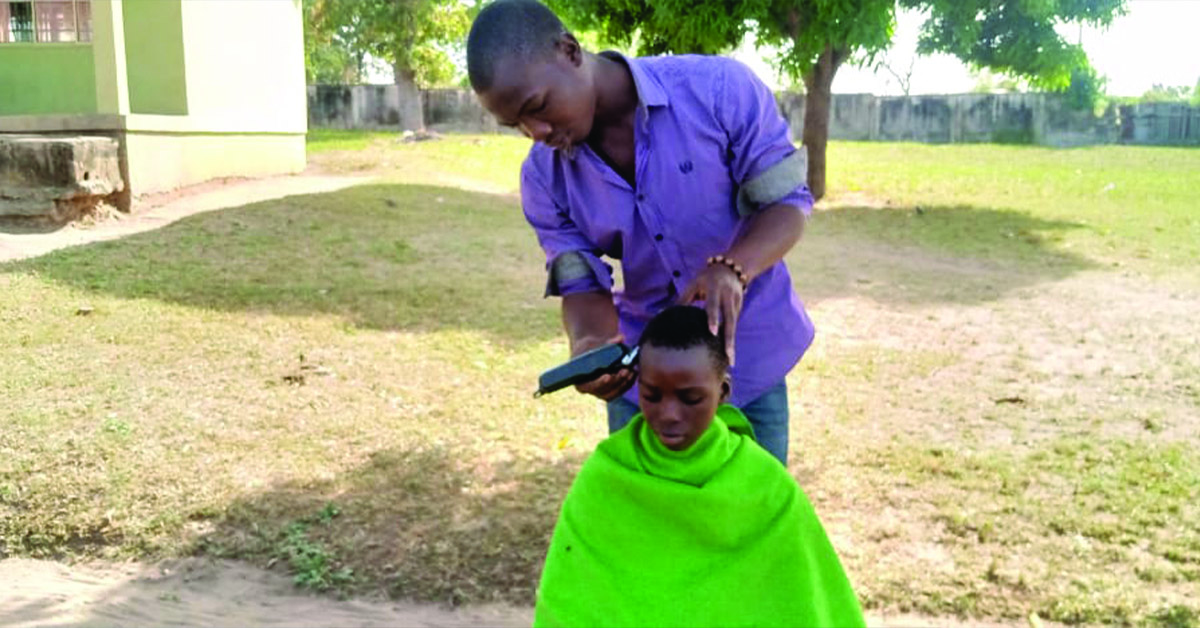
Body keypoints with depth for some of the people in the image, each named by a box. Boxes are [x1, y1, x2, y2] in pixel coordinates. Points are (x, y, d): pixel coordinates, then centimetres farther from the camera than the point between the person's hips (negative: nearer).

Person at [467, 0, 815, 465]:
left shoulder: (718, 88, -20)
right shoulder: (543, 176, -10)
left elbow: (789, 201, -15)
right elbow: (582, 286, -7)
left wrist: (733, 268, -35)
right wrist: (590, 345, -30)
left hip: (749, 355, -1)